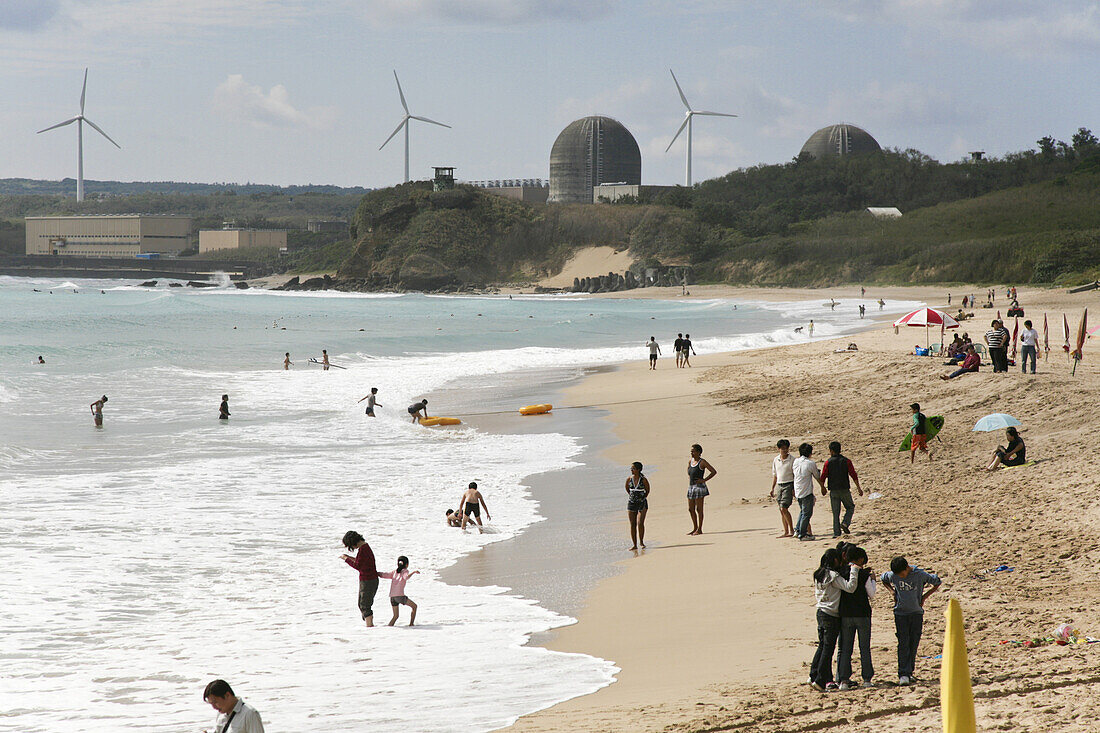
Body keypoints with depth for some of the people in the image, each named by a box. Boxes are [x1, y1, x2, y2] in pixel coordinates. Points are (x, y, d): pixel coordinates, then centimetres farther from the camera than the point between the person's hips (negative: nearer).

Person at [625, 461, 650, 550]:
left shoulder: (644, 480, -10)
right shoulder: (629, 479, -1)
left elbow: (647, 491, 4)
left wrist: (642, 498, 7)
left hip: (642, 503, -3)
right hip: (631, 503, 3)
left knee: (640, 523, -14)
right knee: (632, 524, 1)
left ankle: (641, 542, 5)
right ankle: (634, 545, 6)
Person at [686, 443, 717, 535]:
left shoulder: (702, 462, -9)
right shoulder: (690, 461, 12)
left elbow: (714, 472, -11)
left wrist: (704, 480, -13)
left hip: (699, 486, -8)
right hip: (691, 487, 8)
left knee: (699, 509, -5)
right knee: (691, 509, 10)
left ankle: (699, 529, 0)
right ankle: (695, 528, 21)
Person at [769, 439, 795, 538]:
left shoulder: (792, 460, -6)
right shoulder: (775, 460, 11)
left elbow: (795, 475, -5)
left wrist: (794, 489, -11)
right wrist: (772, 489, 15)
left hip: (788, 485, -6)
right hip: (779, 485, 6)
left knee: (784, 508, -14)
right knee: (781, 510, 5)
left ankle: (792, 531, -7)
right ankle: (786, 532, 11)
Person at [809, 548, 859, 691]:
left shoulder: (819, 574, 9)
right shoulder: (833, 576, -16)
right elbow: (850, 587, -23)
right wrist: (854, 571, -16)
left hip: (820, 613, 8)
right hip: (831, 615, -8)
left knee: (822, 646, 17)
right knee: (828, 649, -4)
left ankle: (813, 676, 19)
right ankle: (820, 681, -4)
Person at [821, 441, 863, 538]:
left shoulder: (828, 462, -2)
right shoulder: (846, 461, -1)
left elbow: (823, 477, -3)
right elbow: (854, 475, -4)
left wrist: (823, 488, 12)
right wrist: (859, 488, 0)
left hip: (833, 491, 0)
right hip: (845, 489, 0)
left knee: (835, 512, 5)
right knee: (850, 507, 17)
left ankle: (836, 533, 0)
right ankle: (845, 523, -7)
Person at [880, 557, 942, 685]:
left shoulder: (920, 575, -10)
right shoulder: (892, 575, -4)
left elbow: (937, 582, 3)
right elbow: (883, 579, 20)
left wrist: (925, 596, -1)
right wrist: (892, 591, 6)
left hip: (916, 613, 0)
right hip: (900, 613, 0)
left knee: (913, 644, 2)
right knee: (903, 644, -10)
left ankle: (909, 672, 13)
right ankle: (903, 674, -14)